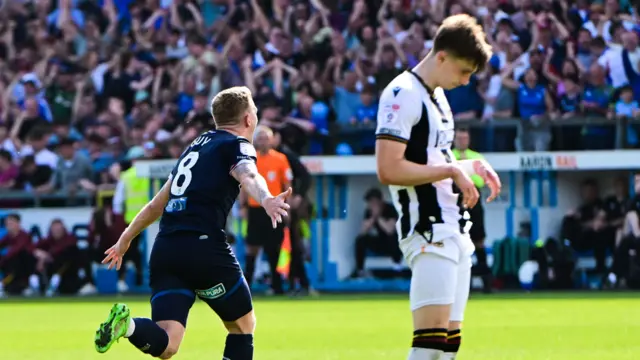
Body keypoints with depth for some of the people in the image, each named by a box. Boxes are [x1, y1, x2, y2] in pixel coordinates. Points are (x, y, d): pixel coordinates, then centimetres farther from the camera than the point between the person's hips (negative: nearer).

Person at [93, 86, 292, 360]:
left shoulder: (197, 145, 26)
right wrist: (265, 199, -41)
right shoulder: (236, 145, 4)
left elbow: (158, 202, 34)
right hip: (204, 247, -6)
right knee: (243, 326, 15)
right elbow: (248, 176, -21)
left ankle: (127, 324, -37)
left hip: (165, 249, 6)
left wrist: (126, 238, 45)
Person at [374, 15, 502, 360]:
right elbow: (388, 169, -21)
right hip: (428, 232, -10)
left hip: (454, 230, 10)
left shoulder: (437, 95, 18)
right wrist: (450, 169, -17)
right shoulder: (403, 95, -12)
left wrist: (470, 166, 13)